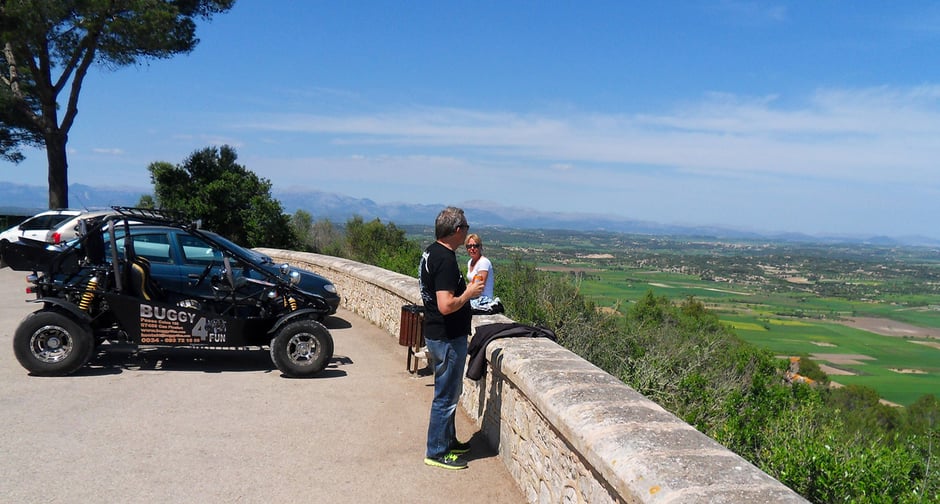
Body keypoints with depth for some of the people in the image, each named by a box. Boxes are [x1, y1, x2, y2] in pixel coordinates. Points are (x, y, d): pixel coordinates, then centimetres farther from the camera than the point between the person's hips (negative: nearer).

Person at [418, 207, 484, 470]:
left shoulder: (431, 252, 7)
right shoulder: (446, 260, -24)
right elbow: (446, 306, -31)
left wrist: (464, 288, 15)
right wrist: (470, 292, -16)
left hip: (436, 333, 10)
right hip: (448, 338, -10)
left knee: (450, 391, 22)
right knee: (446, 396, 2)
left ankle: (448, 441, 36)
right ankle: (436, 453, 13)